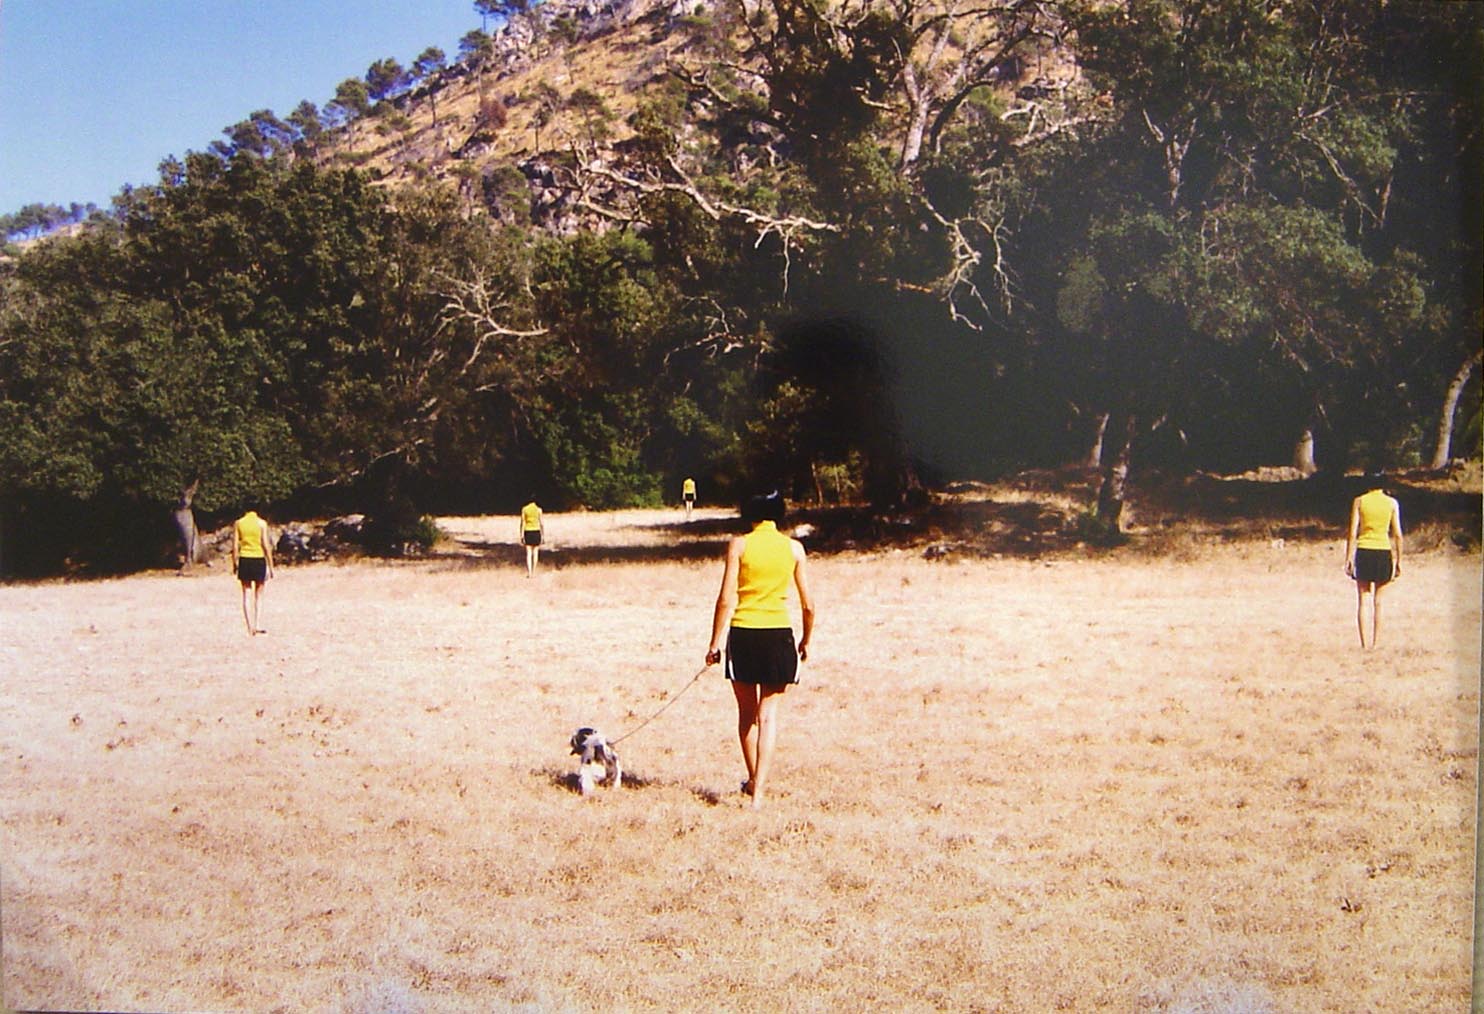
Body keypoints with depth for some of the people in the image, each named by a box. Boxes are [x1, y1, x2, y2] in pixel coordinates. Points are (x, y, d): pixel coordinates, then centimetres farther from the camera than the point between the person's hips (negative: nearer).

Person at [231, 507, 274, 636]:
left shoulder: (238, 523, 2)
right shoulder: (261, 523, -3)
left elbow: (235, 546, 0)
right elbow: (266, 545, -6)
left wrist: (234, 563, 9)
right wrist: (270, 565, 0)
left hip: (244, 559, 1)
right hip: (259, 559, -1)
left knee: (246, 594, 8)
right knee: (258, 594, 12)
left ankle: (250, 628, 2)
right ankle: (258, 624, -1)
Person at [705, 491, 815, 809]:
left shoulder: (739, 545, -3)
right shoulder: (794, 548, 3)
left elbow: (726, 599, -7)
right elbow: (808, 604, 4)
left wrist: (715, 642, -1)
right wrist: (806, 641, 18)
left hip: (743, 633, -1)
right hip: (779, 632, 1)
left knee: (746, 713, 16)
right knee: (768, 714, 5)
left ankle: (754, 780, 29)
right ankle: (759, 787, -7)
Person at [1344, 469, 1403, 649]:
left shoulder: (1359, 501, -2)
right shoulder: (1392, 503, 2)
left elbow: (1352, 533, -5)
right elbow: (1397, 535, 1)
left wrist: (1348, 559, -1)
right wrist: (1398, 561, 8)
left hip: (1364, 552, -1)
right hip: (1384, 552, 1)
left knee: (1362, 601, 4)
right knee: (1378, 601, 9)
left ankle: (1364, 644, -1)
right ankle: (1375, 643, 7)